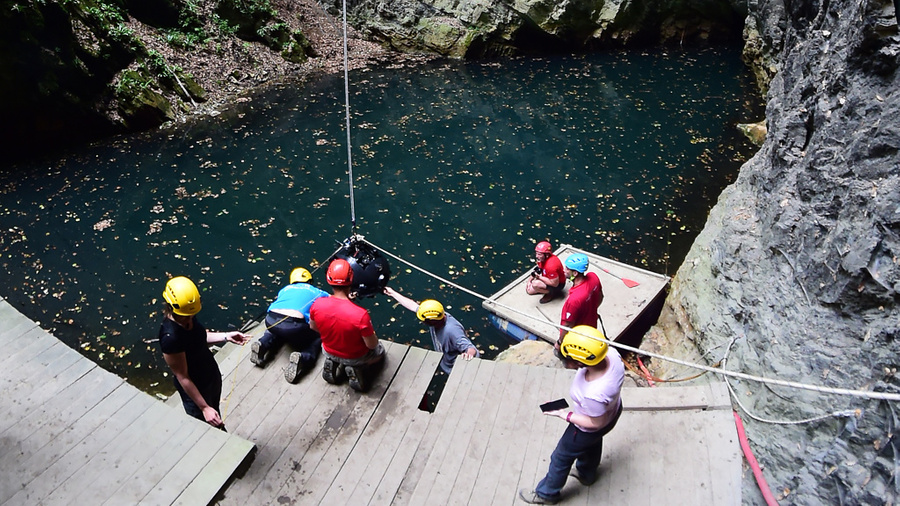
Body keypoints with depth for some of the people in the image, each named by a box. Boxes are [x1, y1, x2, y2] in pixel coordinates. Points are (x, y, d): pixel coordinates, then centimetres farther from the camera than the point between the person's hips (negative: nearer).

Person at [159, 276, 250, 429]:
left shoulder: (188, 315, -14)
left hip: (213, 376, 7)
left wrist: (226, 336, -7)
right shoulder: (170, 337, -36)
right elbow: (182, 377, -28)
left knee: (215, 414, 33)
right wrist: (204, 408, -24)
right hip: (195, 390, -7)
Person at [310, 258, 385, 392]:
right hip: (356, 357, -4)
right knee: (379, 351, 29)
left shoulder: (317, 305, -26)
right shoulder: (360, 314, -38)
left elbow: (313, 327, -4)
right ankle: (357, 371, 5)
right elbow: (371, 344, -24)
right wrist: (372, 335, -2)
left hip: (329, 352, 4)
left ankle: (333, 365, 13)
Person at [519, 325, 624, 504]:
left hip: (589, 429, -7)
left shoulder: (594, 394, -48)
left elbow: (596, 423, -28)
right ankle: (586, 474, 67)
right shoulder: (611, 353, -29)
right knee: (593, 443, 37)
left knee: (561, 458, 20)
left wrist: (566, 415, -17)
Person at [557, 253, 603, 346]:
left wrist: (559, 342, -11)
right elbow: (600, 297, 1)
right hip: (591, 327, 7)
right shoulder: (593, 277, -21)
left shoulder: (574, 299, -43)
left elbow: (568, 326, -28)